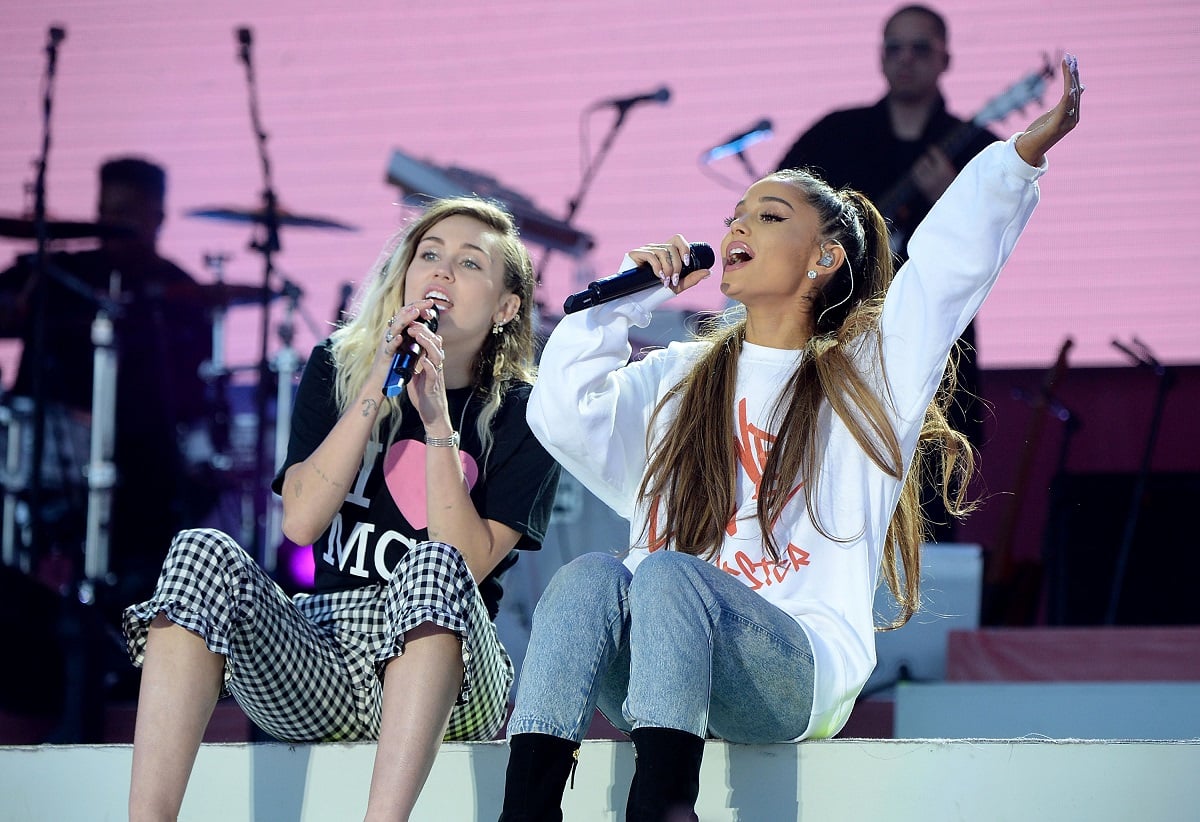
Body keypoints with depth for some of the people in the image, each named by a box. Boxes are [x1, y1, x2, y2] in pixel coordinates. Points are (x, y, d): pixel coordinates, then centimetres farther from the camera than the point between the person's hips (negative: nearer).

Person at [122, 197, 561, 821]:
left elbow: (469, 563, -11)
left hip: (445, 674, -2)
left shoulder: (521, 416, 4)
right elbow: (301, 521, -4)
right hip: (322, 668, 2)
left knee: (433, 565, -33)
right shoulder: (339, 369, 11)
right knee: (205, 554, -24)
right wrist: (376, 389, -9)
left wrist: (437, 419, -16)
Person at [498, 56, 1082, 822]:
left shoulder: (866, 377, 17)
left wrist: (1022, 154, -6)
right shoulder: (678, 379, 27)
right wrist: (622, 301, 13)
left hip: (802, 673, -3)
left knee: (666, 575, -34)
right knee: (592, 574, -31)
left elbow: (949, 263, 5)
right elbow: (565, 413, 11)